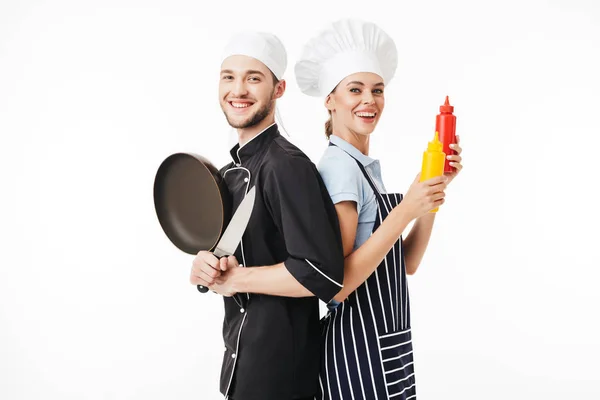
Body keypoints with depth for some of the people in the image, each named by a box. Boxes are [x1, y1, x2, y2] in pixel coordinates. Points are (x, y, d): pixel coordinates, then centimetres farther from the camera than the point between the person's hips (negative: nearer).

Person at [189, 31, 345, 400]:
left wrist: (235, 278, -18)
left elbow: (321, 274, -28)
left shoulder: (287, 166, -20)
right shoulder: (233, 171, 7)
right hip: (244, 350, 8)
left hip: (278, 361, -8)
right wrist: (206, 264, -8)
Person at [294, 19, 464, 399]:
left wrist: (435, 186, -1)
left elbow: (406, 263, 7)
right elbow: (335, 285, -22)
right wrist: (405, 211, -25)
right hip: (357, 348, -9)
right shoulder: (338, 166, -17)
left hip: (388, 345, 9)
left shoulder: (367, 167, 10)